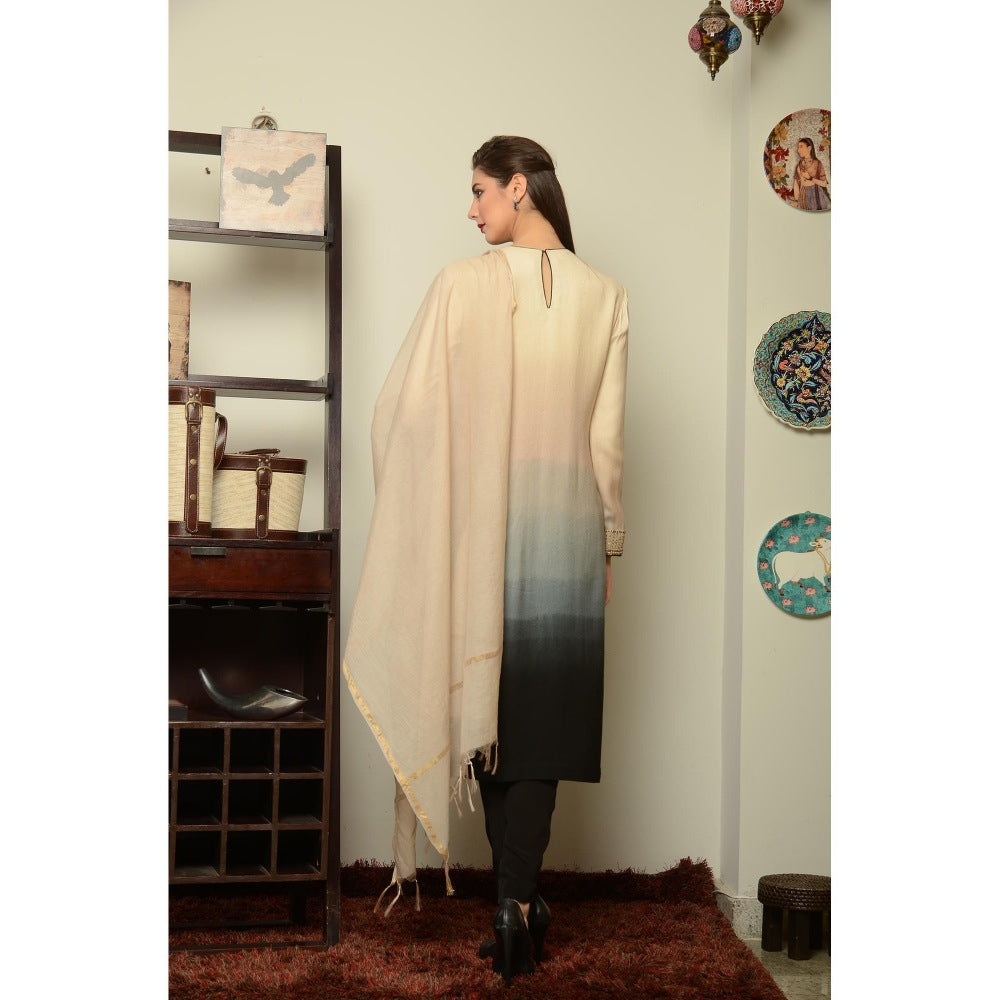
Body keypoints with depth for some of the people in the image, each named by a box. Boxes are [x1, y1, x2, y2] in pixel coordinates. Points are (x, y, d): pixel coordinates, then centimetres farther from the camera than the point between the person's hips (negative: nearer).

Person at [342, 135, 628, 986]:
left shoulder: (463, 286, -5)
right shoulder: (605, 298, 0)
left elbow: (403, 410, -3)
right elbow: (608, 438, 1)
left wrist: (418, 518, 12)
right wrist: (609, 544, 10)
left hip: (480, 527, -1)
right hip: (567, 530, 1)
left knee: (486, 701, 9)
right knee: (543, 712, 5)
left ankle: (517, 900, 14)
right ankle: (518, 902, 1)